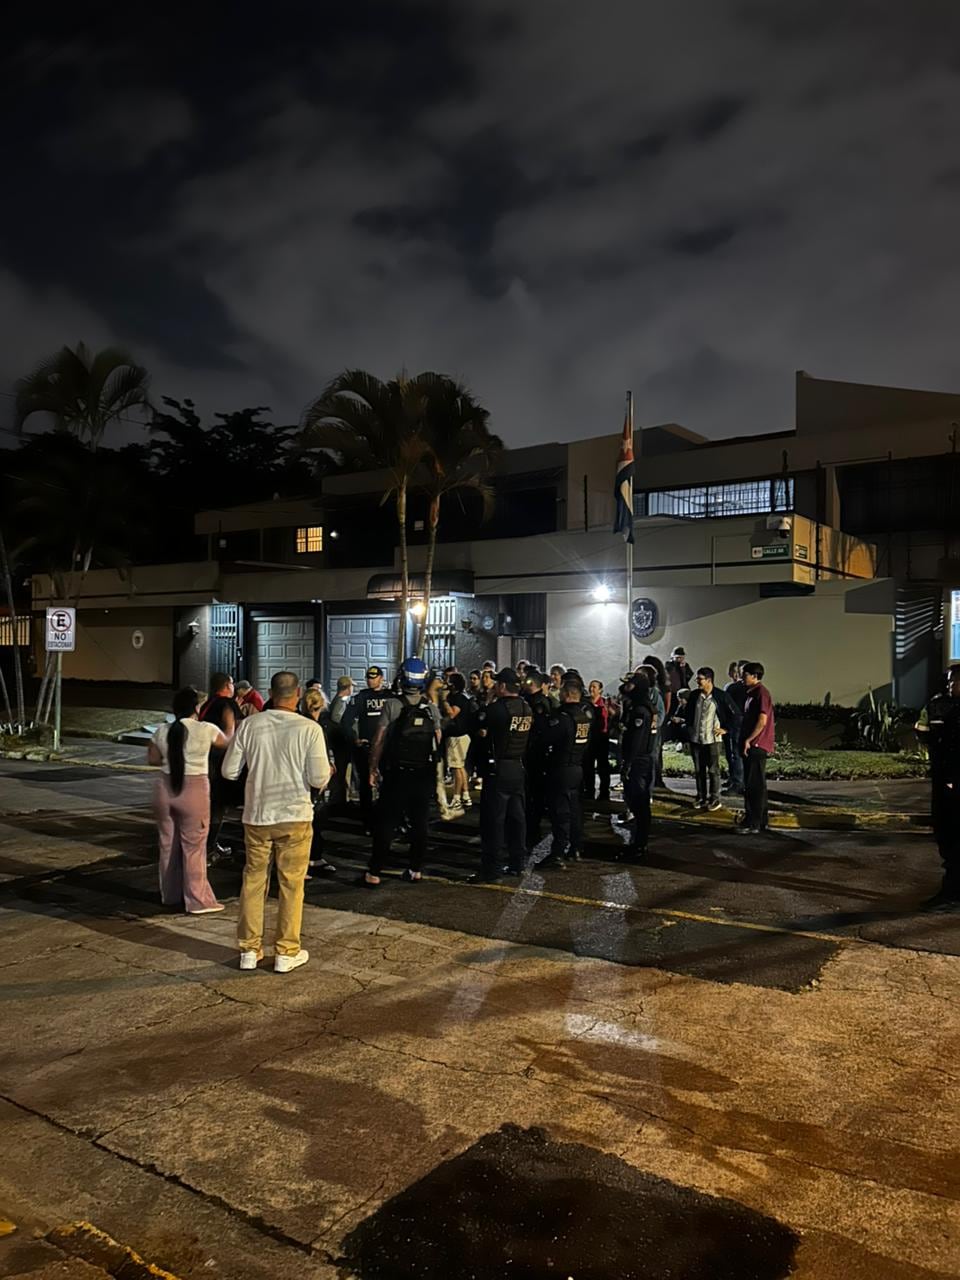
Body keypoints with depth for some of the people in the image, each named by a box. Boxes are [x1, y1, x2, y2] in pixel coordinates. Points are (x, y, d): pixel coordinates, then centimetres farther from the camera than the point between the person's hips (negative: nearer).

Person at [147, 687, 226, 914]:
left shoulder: (162, 731, 2)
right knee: (194, 847, 3)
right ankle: (197, 901, 7)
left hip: (165, 789, 4)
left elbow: (152, 759, 10)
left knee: (168, 844, 16)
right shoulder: (206, 730, -9)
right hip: (194, 790, -4)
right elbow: (228, 745, 8)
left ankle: (170, 895, 28)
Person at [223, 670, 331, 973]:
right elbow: (319, 780, -12)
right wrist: (327, 771, 10)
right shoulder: (309, 728, -12)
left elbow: (229, 771, 0)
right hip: (295, 816, -2)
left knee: (253, 881, 15)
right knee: (291, 885, 10)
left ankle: (249, 950, 23)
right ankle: (286, 953, 17)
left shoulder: (250, 725, -5)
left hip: (256, 815, 3)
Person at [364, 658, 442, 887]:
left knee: (385, 824, 2)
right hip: (424, 774, 3)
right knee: (419, 823, 13)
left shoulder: (392, 705, -8)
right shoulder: (432, 708, 4)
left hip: (397, 773, -3)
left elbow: (379, 740, -9)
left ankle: (374, 873, 3)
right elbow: (438, 742, 7)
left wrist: (373, 768, -1)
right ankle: (416, 869, 19)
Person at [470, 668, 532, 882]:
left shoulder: (496, 708, -17)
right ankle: (516, 864, 22)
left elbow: (481, 732, -16)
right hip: (518, 767, 7)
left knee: (493, 820, -3)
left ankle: (490, 870, -2)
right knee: (516, 817, 14)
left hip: (498, 769, -7)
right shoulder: (526, 709, 6)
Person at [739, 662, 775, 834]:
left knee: (754, 785, -8)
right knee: (757, 784, 14)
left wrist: (748, 740, -15)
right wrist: (745, 741, 17)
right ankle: (761, 820, 21)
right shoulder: (752, 693, 17)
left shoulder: (761, 693, -13)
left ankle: (753, 823, -6)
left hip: (757, 746, -10)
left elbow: (762, 721, -20)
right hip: (752, 746, 10)